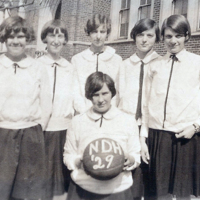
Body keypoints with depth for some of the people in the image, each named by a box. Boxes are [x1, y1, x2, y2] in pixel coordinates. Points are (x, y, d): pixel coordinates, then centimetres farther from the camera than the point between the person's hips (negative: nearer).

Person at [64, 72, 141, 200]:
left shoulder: (128, 121, 1)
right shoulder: (78, 121, 2)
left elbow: (136, 155, 6)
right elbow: (68, 156, 6)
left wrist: (131, 160, -16)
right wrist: (79, 161, -14)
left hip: (118, 190, 0)